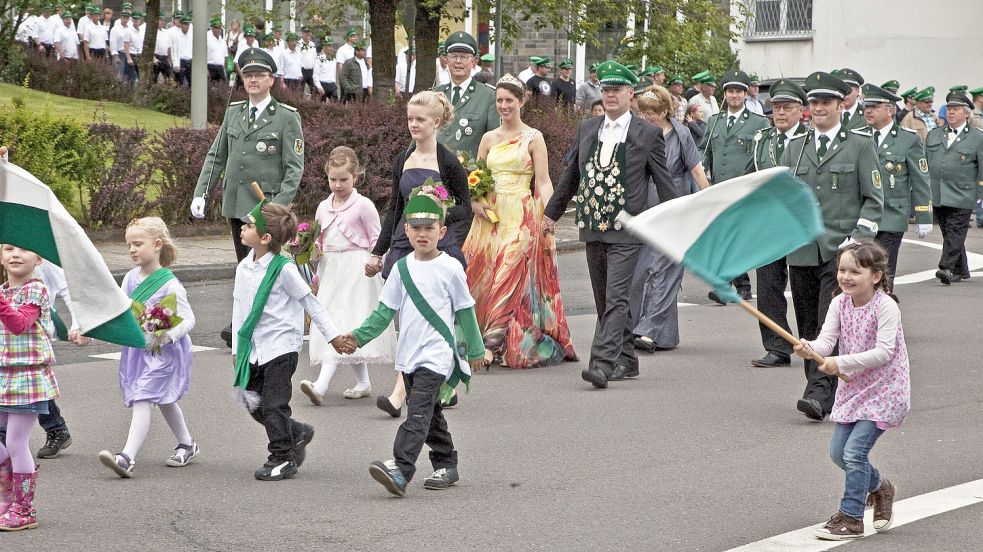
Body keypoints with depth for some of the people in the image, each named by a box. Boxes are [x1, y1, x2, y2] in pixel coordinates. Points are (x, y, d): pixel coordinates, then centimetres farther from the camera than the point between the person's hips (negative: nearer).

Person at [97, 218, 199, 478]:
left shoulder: (170, 285, -16)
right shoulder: (131, 278, 4)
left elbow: (188, 319, -16)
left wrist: (166, 336, -31)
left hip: (162, 351, -8)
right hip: (136, 348, 8)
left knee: (142, 402, -17)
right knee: (164, 401, 22)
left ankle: (127, 457, -25)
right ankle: (186, 444, 41)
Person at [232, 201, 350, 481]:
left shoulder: (283, 269, -15)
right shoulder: (244, 268, 5)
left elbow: (310, 303, -7)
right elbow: (239, 307, 12)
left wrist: (332, 335, -4)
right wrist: (237, 348, 12)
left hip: (281, 345, -7)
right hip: (255, 347, 7)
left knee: (274, 405, -5)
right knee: (253, 404, 10)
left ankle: (282, 458, 8)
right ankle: (298, 433, 29)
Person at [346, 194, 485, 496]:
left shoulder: (450, 268, -5)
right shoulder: (402, 268, 8)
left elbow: (465, 312, 3)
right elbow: (384, 311, 11)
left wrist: (475, 350, 8)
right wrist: (360, 336, -1)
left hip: (436, 355, -6)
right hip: (408, 355, 6)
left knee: (418, 412, -16)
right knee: (430, 414, 14)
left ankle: (400, 469, -27)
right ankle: (446, 465, 26)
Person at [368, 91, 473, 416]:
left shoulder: (448, 162, -5)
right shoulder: (404, 160, 10)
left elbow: (466, 209, 1)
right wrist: (378, 252, 15)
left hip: (438, 245, -6)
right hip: (405, 242, 6)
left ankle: (399, 395, -15)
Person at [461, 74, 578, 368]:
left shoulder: (533, 138, 1)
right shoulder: (489, 138, 14)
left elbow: (544, 183, -4)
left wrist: (548, 215, -20)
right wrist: (474, 201, -2)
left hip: (522, 218, -5)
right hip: (490, 216, 5)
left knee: (511, 275, -12)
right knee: (484, 276, 0)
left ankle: (493, 343, -13)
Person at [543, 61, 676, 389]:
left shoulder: (648, 134, -2)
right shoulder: (586, 130, 12)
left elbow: (664, 183, 1)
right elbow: (571, 175, 22)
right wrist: (552, 213, 24)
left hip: (626, 230, -6)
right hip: (593, 227, 6)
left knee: (615, 298, -14)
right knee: (605, 300, 11)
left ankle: (602, 364, -22)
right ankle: (626, 361, 23)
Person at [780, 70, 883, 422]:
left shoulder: (861, 145, 4)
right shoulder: (794, 148, 15)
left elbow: (874, 199, 2)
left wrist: (857, 238, -9)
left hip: (840, 251, -4)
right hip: (802, 251, 4)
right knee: (808, 327, 6)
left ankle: (819, 393, -20)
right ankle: (822, 393, 15)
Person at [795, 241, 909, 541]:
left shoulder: (886, 307, -19)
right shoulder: (840, 304, -1)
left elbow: (884, 352, -25)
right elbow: (827, 340, -11)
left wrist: (841, 362, -30)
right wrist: (810, 348, -34)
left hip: (884, 390, -7)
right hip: (852, 389, 7)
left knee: (854, 451, -13)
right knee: (838, 452, 10)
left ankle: (850, 518, -2)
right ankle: (879, 487, 36)